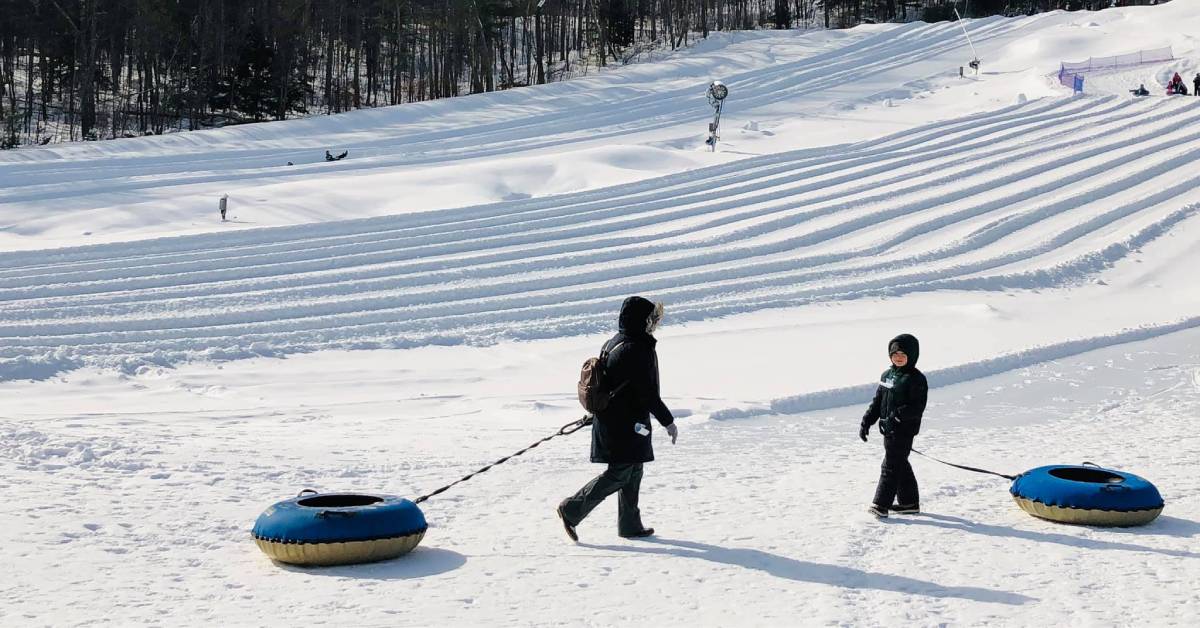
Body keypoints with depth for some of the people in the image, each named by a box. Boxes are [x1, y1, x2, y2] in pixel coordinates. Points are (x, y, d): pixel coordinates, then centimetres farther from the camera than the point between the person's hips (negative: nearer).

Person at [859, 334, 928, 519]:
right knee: (901, 465, 15)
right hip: (888, 430, 8)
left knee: (891, 466, -8)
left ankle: (881, 504, -7)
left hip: (904, 431, -8)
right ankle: (909, 502, 26)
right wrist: (866, 421, 12)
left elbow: (918, 407, -17)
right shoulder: (887, 375, 13)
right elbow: (877, 401, 18)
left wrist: (899, 414, -29)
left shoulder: (915, 379, -11)